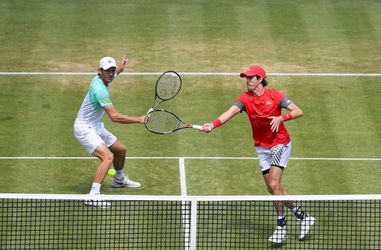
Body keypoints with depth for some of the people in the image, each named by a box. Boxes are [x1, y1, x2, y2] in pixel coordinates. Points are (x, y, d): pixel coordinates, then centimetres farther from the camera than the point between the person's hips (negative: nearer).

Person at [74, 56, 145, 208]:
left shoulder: (99, 80, 0)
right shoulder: (100, 90, -30)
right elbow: (114, 117, -33)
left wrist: (119, 70, 21)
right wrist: (139, 120, -28)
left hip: (96, 127, 10)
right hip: (84, 129, -10)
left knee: (120, 150, 24)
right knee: (108, 156, -28)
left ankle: (119, 180, 51)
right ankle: (93, 195, -33)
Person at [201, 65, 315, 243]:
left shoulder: (274, 95, -11)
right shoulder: (245, 99, -4)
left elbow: (298, 112, -13)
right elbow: (230, 112, -21)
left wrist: (281, 118, -30)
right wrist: (213, 124, -38)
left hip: (280, 144, -5)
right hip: (261, 147, 5)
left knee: (274, 184, -18)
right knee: (273, 189, 5)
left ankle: (281, 227, -9)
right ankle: (303, 217, 20)